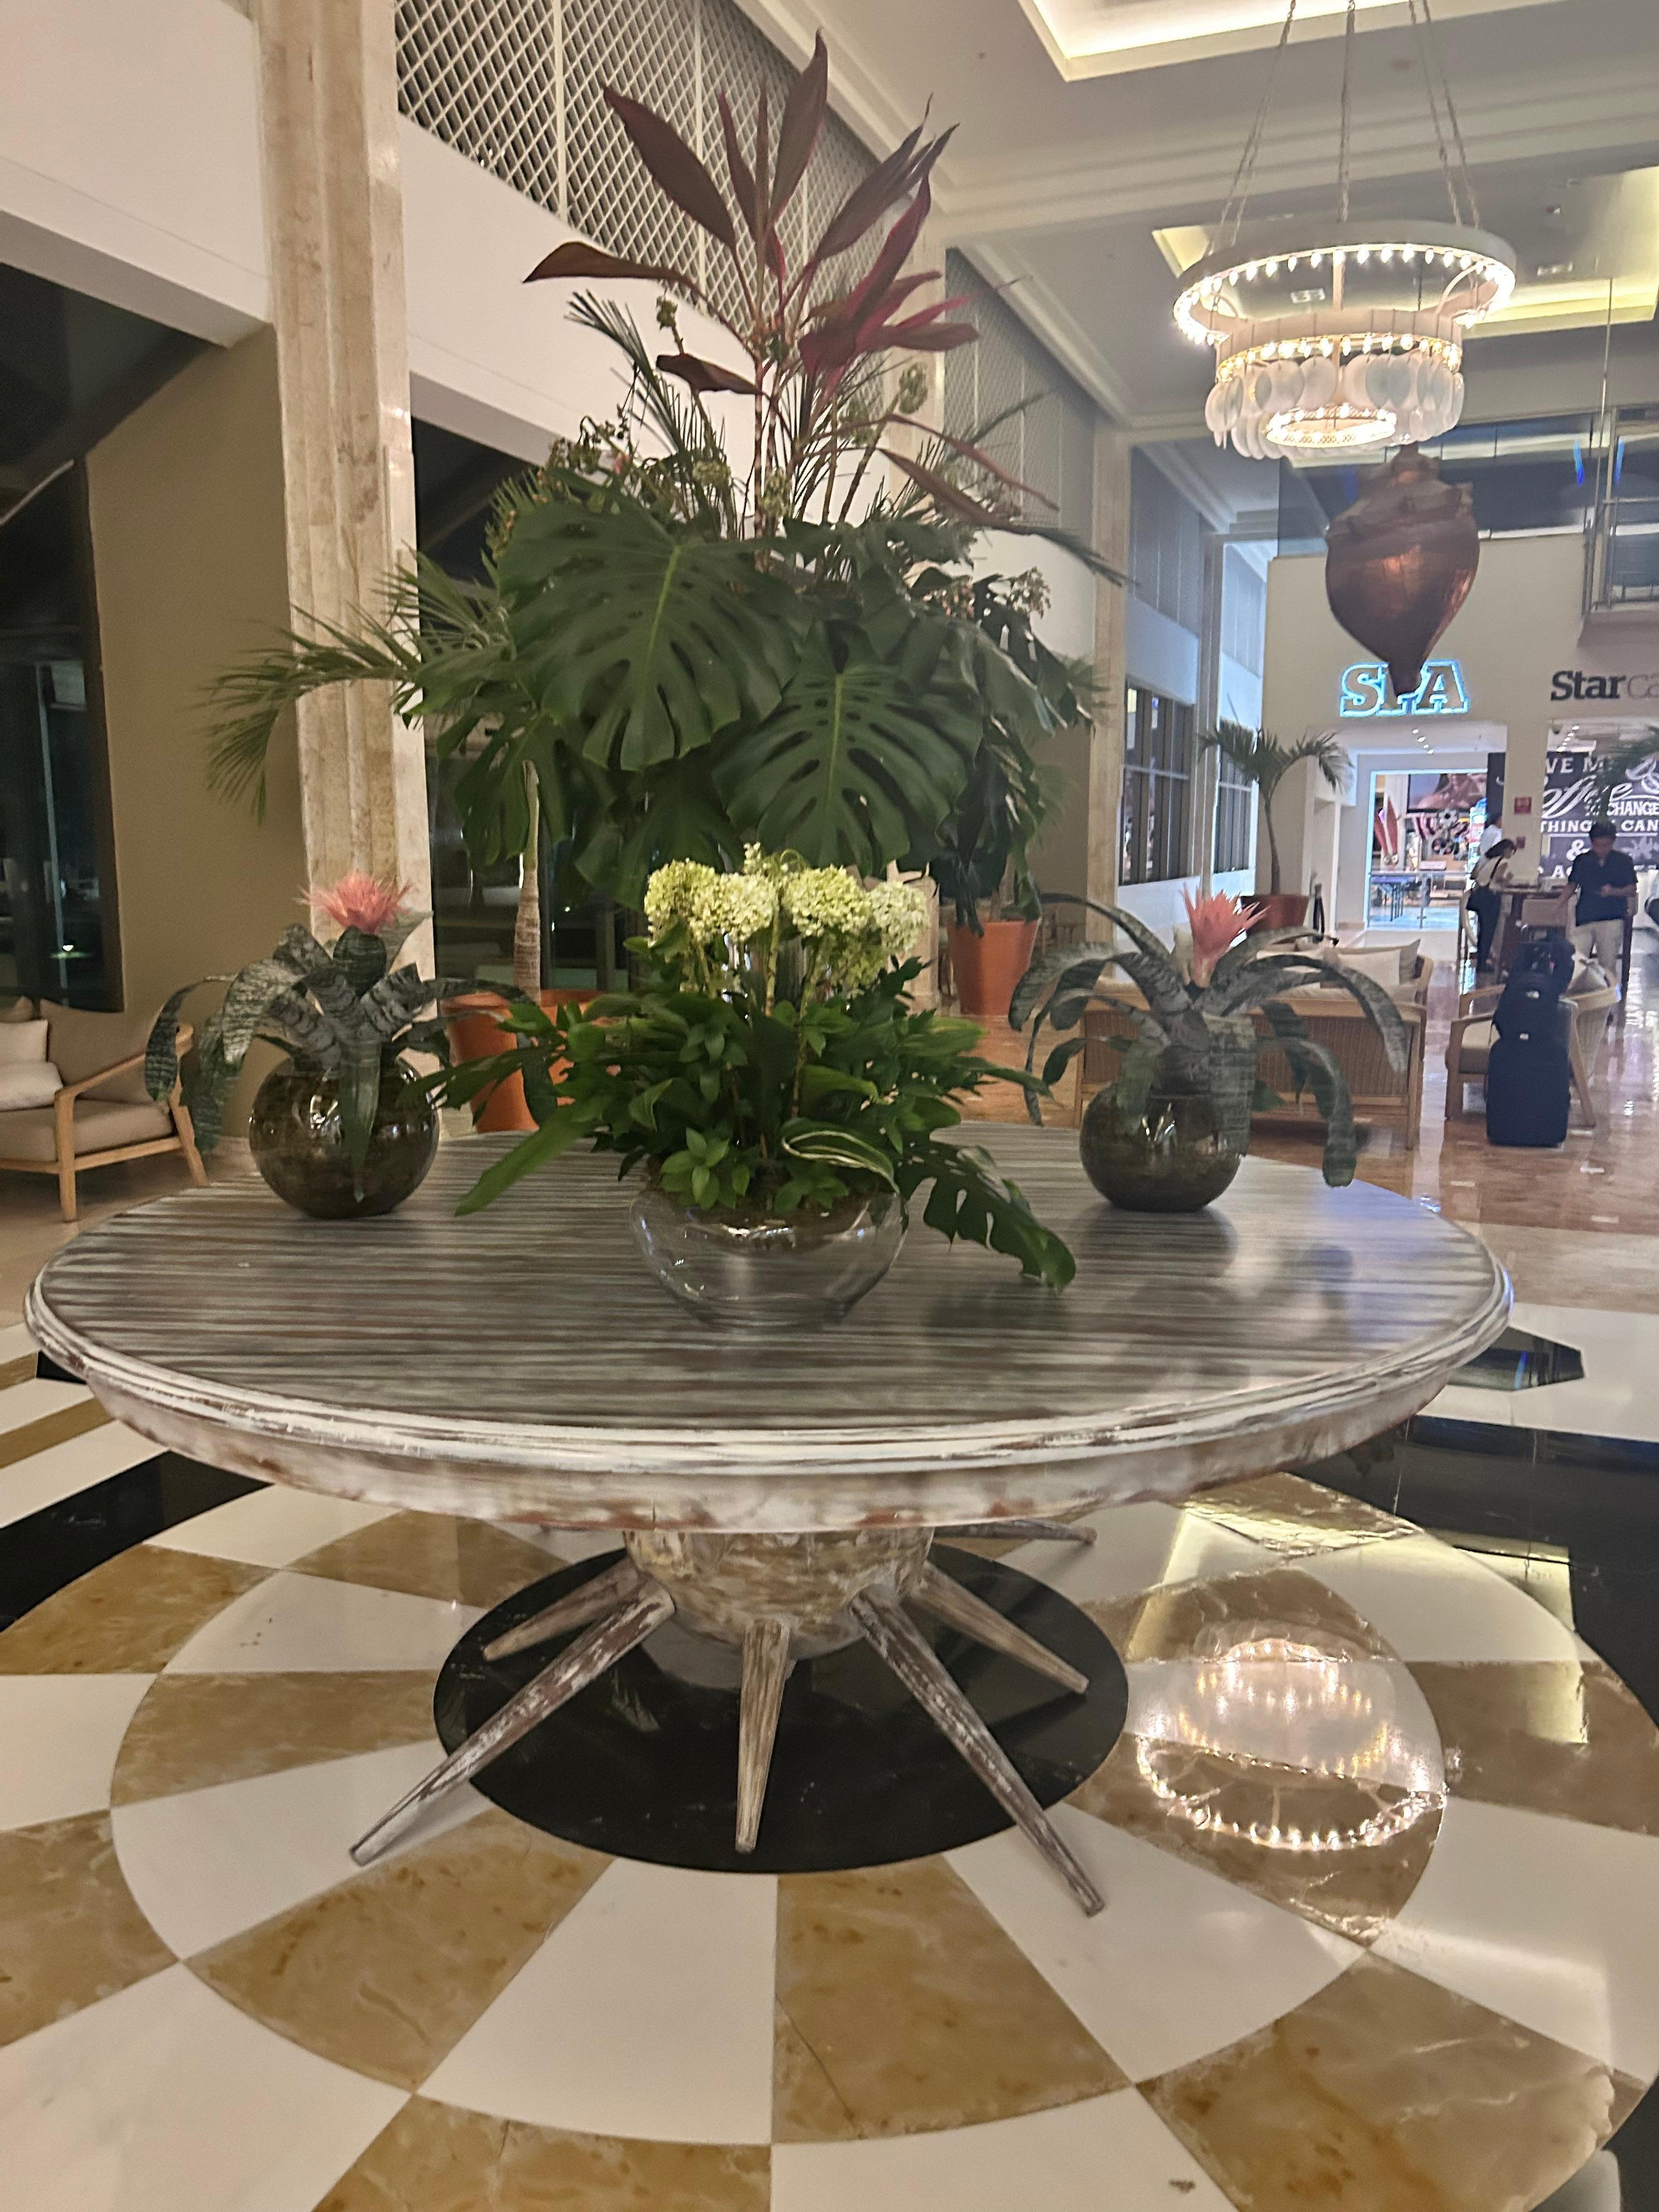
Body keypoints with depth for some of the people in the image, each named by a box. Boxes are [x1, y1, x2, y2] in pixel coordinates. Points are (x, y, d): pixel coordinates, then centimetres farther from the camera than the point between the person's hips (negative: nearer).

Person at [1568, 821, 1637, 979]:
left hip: (1612, 920, -1)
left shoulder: (1624, 861, 5)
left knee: (1608, 966, 2)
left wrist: (1613, 891, -15)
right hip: (1584, 918, 1)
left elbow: (1632, 890, 6)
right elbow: (1572, 886, 11)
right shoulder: (1582, 861, 8)